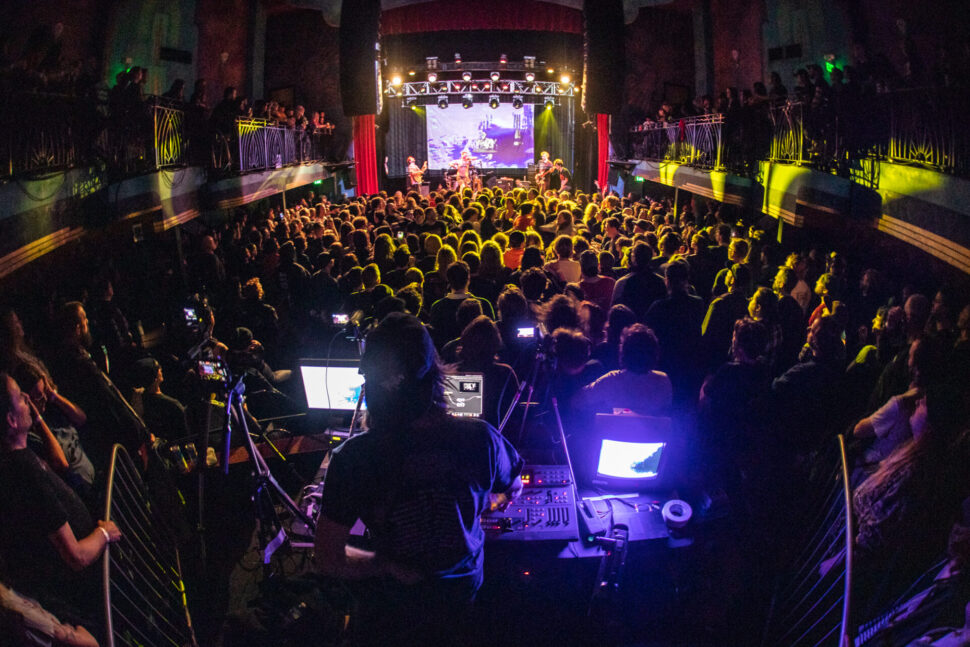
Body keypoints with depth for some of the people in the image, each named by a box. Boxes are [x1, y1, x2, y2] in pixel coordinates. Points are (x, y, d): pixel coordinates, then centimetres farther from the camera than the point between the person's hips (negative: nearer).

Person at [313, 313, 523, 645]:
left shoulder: (351, 458, -25)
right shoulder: (479, 437, -20)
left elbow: (328, 560, -18)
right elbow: (513, 490, 2)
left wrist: (388, 566, -5)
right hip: (465, 591, 4)